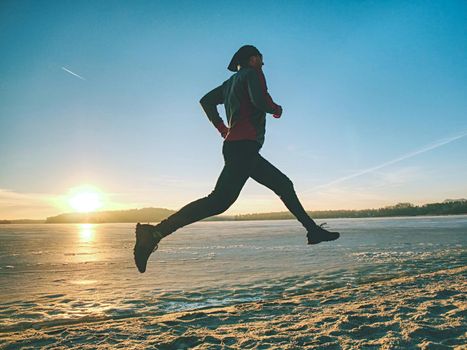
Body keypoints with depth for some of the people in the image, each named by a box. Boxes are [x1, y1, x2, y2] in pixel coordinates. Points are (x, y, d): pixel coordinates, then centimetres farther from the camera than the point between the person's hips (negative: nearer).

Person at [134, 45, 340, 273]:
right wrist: (277, 109, 4)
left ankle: (313, 229, 21)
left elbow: (206, 101, 26)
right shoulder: (252, 73, 2)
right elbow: (260, 100, -17)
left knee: (284, 185, 16)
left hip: (245, 151, 11)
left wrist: (222, 129, 23)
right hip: (244, 145, -11)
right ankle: (155, 233, -25)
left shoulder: (231, 82, 25)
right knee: (219, 201, -20)